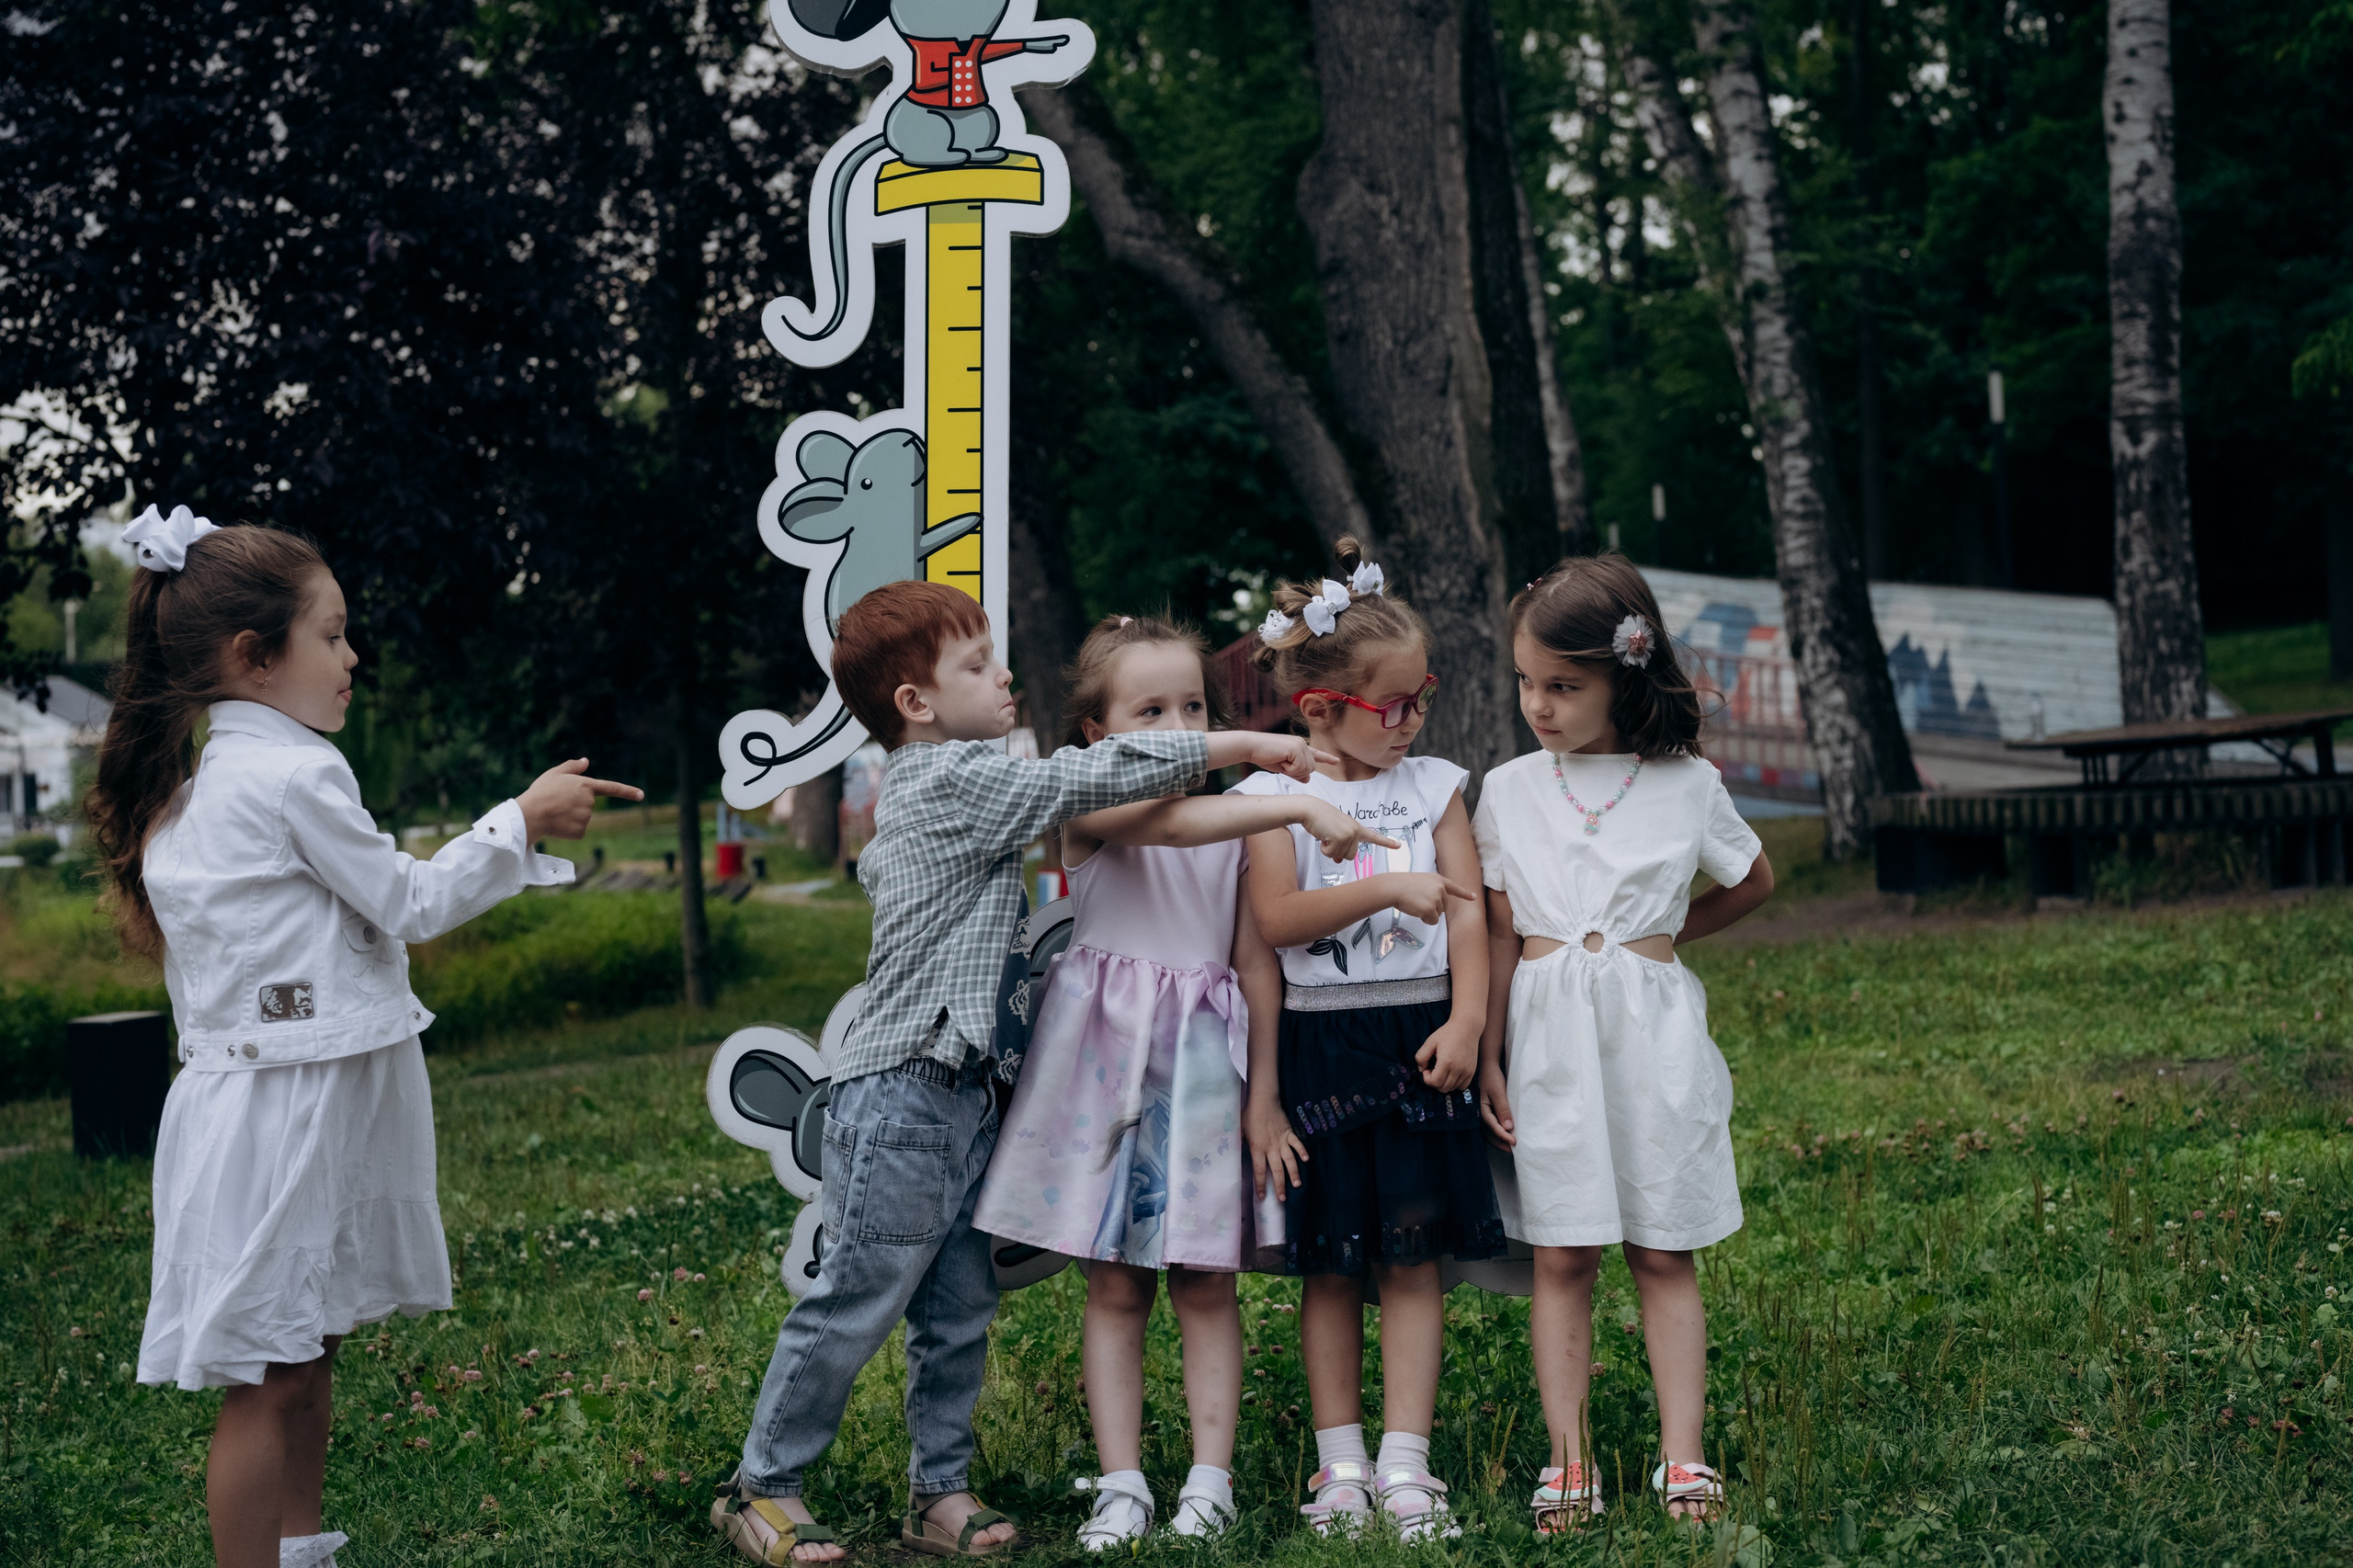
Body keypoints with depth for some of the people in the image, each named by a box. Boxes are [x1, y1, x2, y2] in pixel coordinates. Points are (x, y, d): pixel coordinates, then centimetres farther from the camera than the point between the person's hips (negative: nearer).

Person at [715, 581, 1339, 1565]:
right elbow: (1094, 776, -18)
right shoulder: (958, 779, -13)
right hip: (902, 1096, -10)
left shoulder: (916, 792, 17)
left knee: (959, 1310, 11)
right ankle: (763, 1487, 10)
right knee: (855, 1303, -2)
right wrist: (1241, 746, -12)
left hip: (959, 1095, 10)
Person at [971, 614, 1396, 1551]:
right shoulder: (1086, 808, -7)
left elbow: (1257, 962, 8)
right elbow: (1171, 820, -29)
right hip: (1109, 1063, -3)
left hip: (1204, 1071, 3)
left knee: (1206, 1286, 4)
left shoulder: (1236, 827, 6)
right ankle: (1121, 1484, 9)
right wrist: (1298, 806, -38)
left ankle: (1210, 1479, 11)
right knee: (1114, 1288, 4)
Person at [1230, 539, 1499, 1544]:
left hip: (1416, 1037, 1)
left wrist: (1465, 1020, -11)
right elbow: (1276, 917, -13)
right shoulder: (1274, 796, -1)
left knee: (1413, 1256, 1)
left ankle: (1404, 1463, 5)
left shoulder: (1435, 785, 6)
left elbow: (1467, 909, 2)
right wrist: (1388, 888, -22)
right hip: (1317, 1045, -1)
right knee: (1329, 1263, 5)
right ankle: (1340, 1464, 15)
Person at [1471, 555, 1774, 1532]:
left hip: (1650, 1030, -1)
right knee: (1560, 1257, 2)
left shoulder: (1686, 786, 0)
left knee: (1663, 1253, 3)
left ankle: (1682, 1458, 8)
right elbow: (1500, 937, 7)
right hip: (1548, 1037, 1)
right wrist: (1488, 1057, 4)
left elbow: (1753, 882, 18)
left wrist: (1666, 934, 11)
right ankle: (1568, 1459, 7)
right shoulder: (1508, 792, 3)